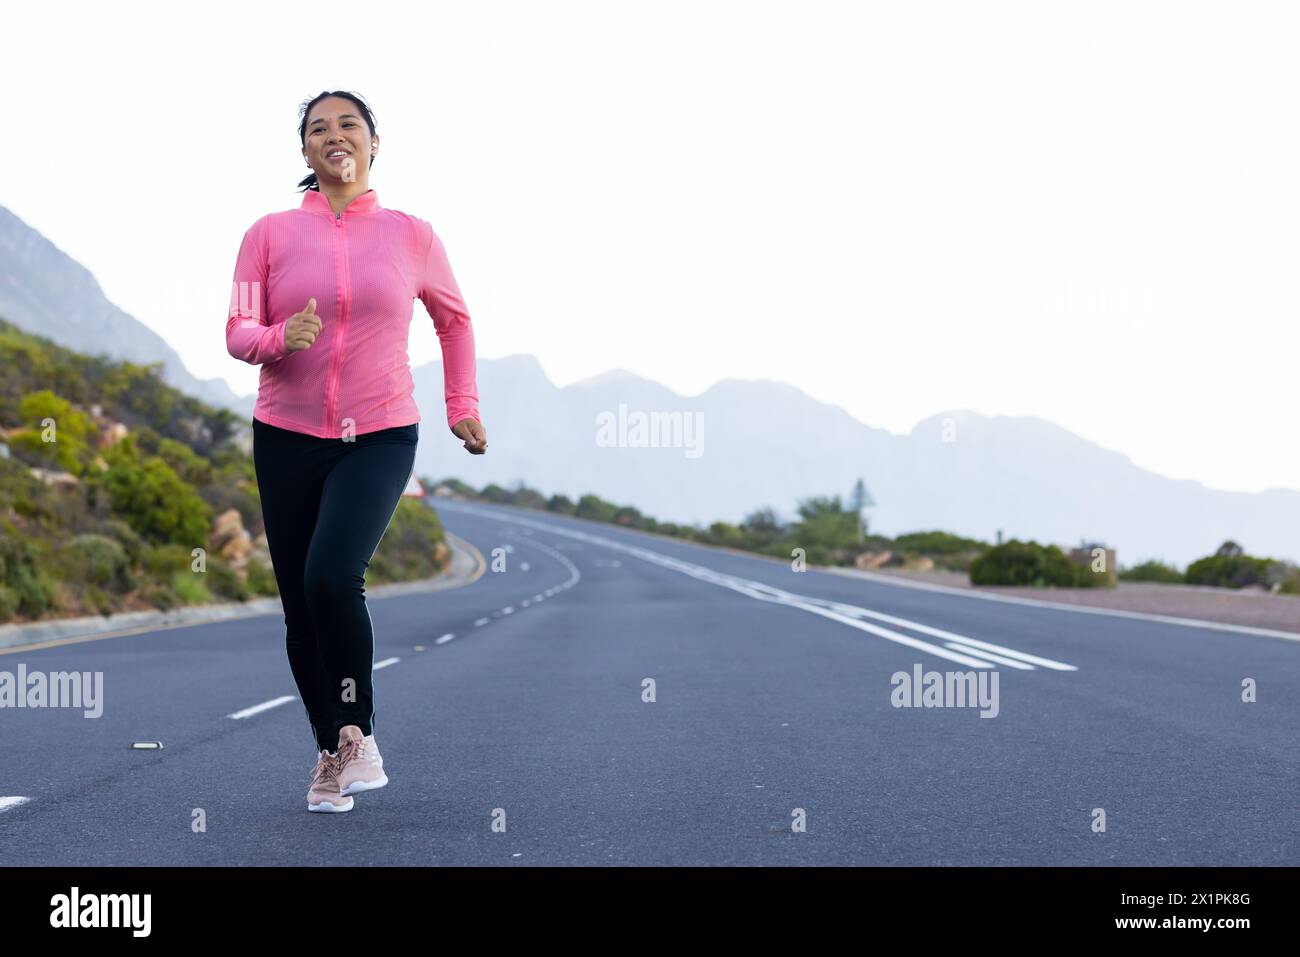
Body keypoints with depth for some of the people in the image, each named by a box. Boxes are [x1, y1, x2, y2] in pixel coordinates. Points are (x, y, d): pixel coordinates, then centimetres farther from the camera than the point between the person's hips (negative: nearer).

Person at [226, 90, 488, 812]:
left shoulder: (411, 236, 3)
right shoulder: (271, 234, 2)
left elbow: (454, 320, 19)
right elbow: (238, 331, -2)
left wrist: (463, 406, 16)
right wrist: (280, 337, -23)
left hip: (380, 436, -2)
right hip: (286, 437, 2)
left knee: (333, 576, -25)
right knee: (301, 605, 5)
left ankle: (360, 731, -6)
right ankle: (329, 752, 23)